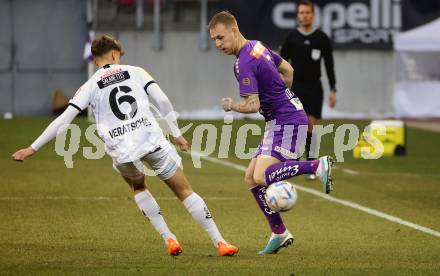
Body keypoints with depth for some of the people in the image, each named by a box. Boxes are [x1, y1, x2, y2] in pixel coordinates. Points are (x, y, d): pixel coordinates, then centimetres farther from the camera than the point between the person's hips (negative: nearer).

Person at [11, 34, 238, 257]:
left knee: (138, 187, 32)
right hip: (153, 142, -1)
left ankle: (169, 239, 19)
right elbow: (162, 101, 5)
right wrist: (176, 133, 16)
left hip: (122, 152, 1)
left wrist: (32, 149, 10)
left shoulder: (90, 86, 11)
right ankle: (220, 242, 4)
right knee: (185, 191, 10)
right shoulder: (135, 72, 13)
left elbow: (63, 120, 5)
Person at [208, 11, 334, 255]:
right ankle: (279, 233, 10)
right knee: (251, 178, 8)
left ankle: (318, 165, -22)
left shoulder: (244, 63, -18)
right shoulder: (257, 47, 12)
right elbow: (287, 69, 26)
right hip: (279, 122, 10)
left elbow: (252, 105, -22)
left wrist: (231, 105, -4)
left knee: (260, 177, -22)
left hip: (286, 120, -10)